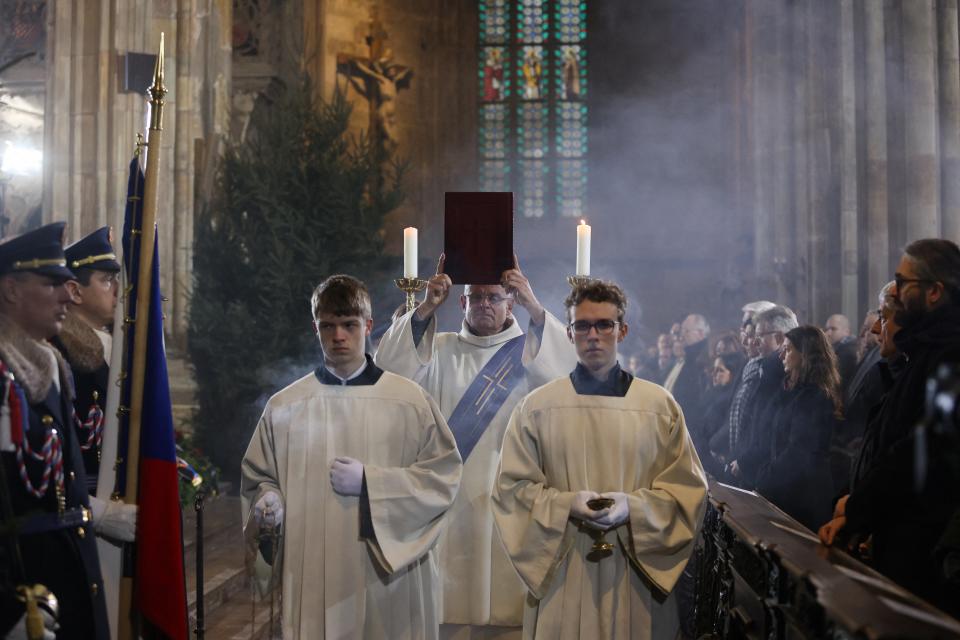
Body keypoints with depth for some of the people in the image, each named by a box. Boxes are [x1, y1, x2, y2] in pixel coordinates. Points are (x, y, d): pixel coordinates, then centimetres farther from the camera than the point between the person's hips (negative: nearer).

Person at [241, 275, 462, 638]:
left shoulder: (409, 400, -2)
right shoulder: (284, 406, 3)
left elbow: (444, 476, -3)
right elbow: (257, 476, 13)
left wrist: (369, 482, -13)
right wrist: (269, 500, -9)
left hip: (390, 572, -1)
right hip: (312, 574, 1)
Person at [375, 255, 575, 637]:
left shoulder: (529, 351, 9)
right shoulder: (439, 350, 12)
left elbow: (567, 370, -12)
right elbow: (388, 368, -4)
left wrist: (534, 307, -22)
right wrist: (427, 307, -14)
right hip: (448, 499, 1)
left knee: (502, 589, -4)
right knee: (449, 600, 0)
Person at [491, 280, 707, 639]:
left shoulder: (660, 405, 2)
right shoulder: (535, 407, 1)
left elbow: (688, 488, 2)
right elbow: (512, 487, 2)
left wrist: (633, 507, -15)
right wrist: (566, 505, -14)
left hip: (636, 569, 0)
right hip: (561, 570, 0)